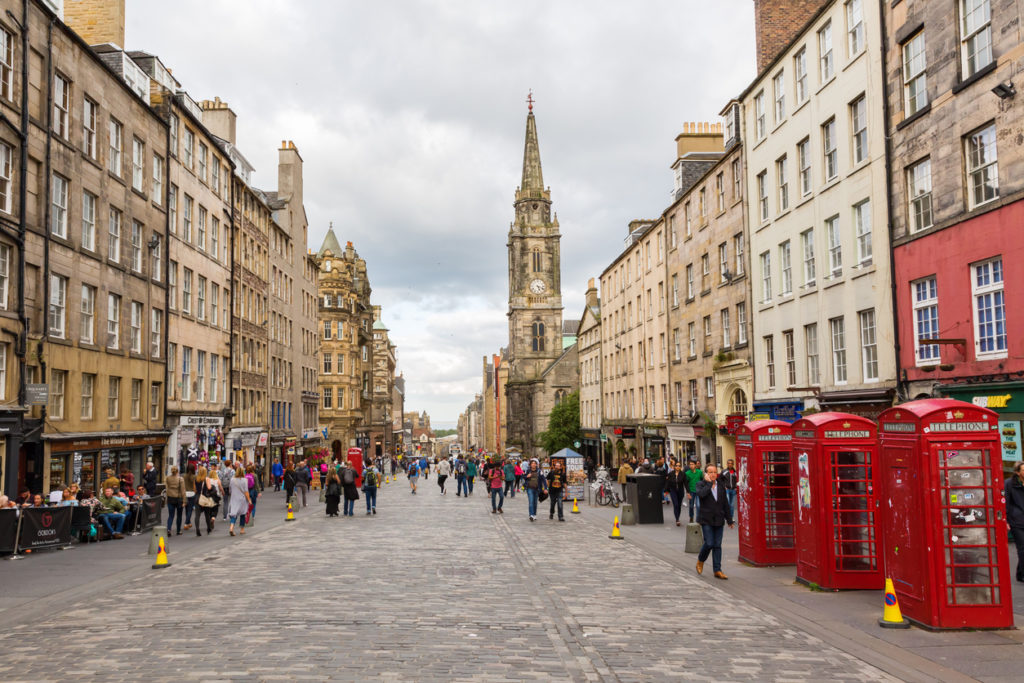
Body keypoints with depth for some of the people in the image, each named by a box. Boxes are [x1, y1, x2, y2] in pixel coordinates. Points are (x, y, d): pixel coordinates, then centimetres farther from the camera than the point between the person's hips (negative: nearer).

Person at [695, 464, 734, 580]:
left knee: (717, 545, 4)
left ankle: (717, 570, 8)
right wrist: (709, 482, -17)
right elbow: (701, 494, -25)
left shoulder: (721, 485, 10)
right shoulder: (701, 484, -2)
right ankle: (700, 561, 20)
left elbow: (725, 503, 13)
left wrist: (729, 520, 12)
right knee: (709, 543, -8)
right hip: (706, 519, -4)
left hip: (719, 520, 4)